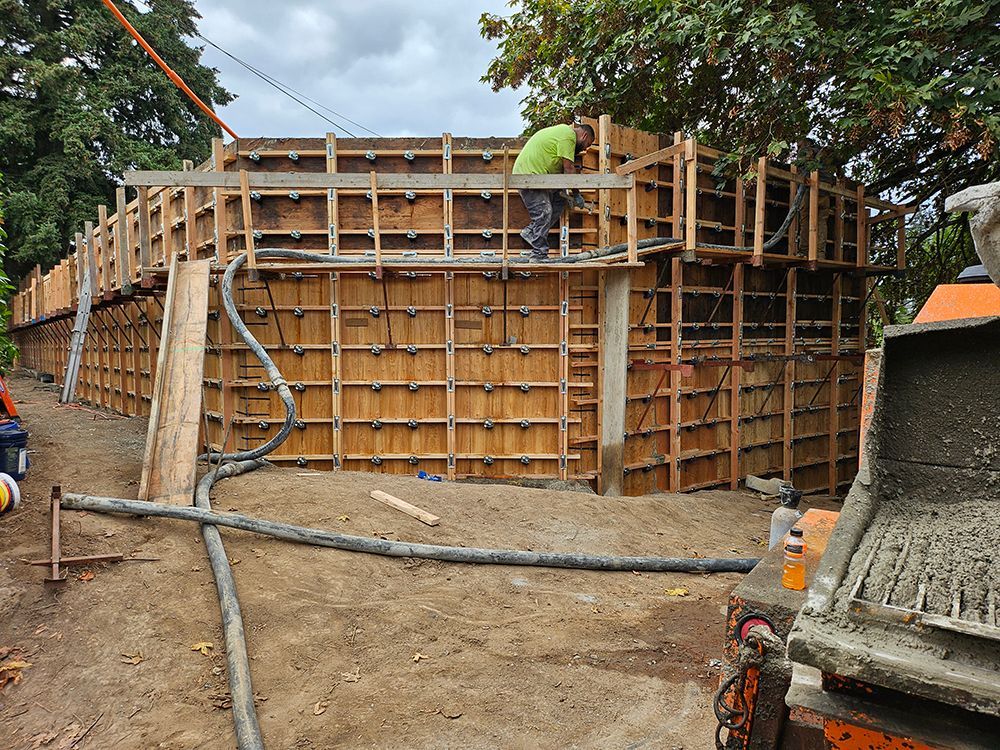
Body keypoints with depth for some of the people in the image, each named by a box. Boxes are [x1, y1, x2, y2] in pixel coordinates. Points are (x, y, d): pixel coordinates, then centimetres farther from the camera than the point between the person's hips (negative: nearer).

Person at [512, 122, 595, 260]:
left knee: (560, 199, 10)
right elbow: (568, 168, -14)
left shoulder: (563, 130, 23)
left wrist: (564, 191, 10)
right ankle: (539, 256, -9)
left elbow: (560, 168, 19)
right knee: (544, 214, -12)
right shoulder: (569, 135, -10)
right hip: (529, 174, -10)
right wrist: (576, 194, -6)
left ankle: (531, 232, 6)